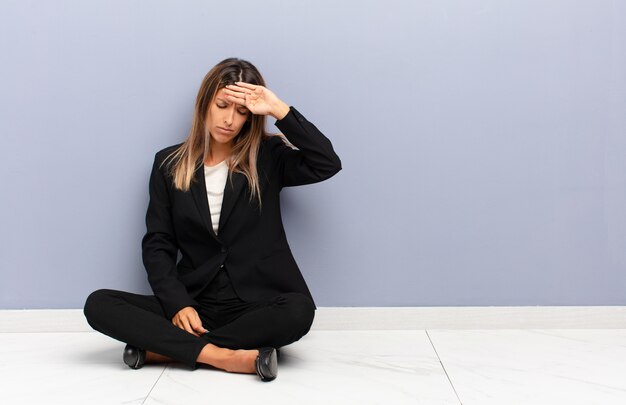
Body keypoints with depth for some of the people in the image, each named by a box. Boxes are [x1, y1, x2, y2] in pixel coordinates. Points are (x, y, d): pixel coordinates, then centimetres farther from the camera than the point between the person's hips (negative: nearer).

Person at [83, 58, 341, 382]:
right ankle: (220, 356, -27)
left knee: (298, 310, -35)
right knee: (99, 305, -18)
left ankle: (164, 348, -22)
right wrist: (177, 304, -11)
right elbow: (157, 245, 5)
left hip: (256, 305, -1)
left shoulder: (268, 157, 5)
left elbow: (327, 164, -12)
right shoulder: (169, 164, 9)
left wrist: (280, 110, -13)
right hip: (194, 303, 2)